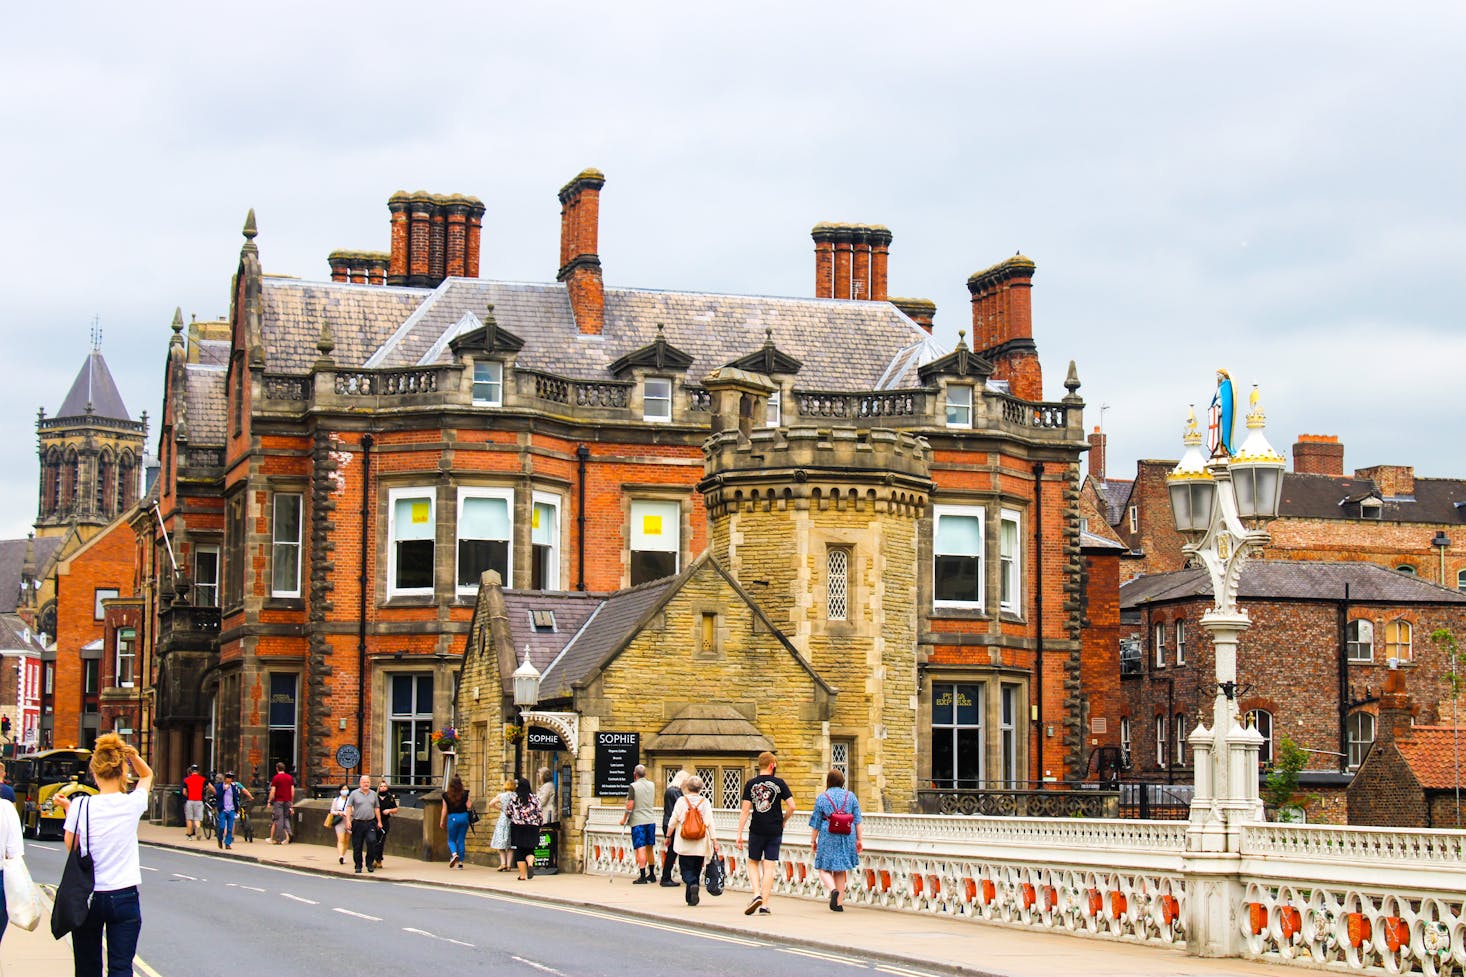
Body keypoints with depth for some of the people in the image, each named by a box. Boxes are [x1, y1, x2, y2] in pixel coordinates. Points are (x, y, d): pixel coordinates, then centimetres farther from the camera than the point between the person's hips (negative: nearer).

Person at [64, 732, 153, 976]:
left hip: (87, 898, 0)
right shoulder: (133, 804, -6)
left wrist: (67, 810, 11)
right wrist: (132, 754, -1)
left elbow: (71, 846, 3)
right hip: (124, 897, 0)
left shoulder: (81, 806, -9)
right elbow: (147, 775, 15)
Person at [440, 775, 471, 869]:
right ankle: (460, 862, 7)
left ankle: (454, 854, -19)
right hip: (464, 817, 1)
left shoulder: (446, 795, -4)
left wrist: (442, 822, 7)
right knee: (461, 840, 8)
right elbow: (468, 805, -3)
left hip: (452, 818, -1)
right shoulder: (465, 793, -3)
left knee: (451, 840, 10)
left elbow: (444, 809, -1)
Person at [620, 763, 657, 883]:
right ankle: (651, 874, 25)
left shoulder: (634, 786, -11)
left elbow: (630, 806, -14)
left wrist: (624, 818, -2)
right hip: (651, 820, 6)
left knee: (641, 849, -7)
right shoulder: (652, 785, 7)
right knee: (649, 848, 17)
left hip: (638, 821, -6)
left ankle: (642, 876, -11)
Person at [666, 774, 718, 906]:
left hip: (684, 844, -2)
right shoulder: (705, 802, 1)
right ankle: (691, 898, 14)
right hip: (700, 845, 2)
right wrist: (714, 841, 2)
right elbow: (710, 823, -1)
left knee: (687, 869, 1)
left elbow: (673, 822, 2)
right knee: (696, 869, 12)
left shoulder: (681, 801, -2)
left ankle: (693, 885, -29)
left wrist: (668, 836, 15)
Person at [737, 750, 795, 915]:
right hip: (774, 831, 0)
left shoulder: (751, 784, 0)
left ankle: (757, 894, -6)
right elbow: (791, 806, -7)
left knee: (753, 863, 16)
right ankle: (764, 904, 2)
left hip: (756, 831, 0)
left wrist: (739, 834, 0)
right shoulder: (779, 783, -2)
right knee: (769, 867, 4)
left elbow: (745, 811, -2)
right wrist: (783, 820, 11)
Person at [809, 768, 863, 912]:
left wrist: (813, 841, 9)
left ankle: (833, 889, -23)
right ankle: (839, 903, 12)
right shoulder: (850, 796, 4)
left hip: (828, 836, -3)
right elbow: (857, 821, 5)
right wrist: (859, 839, 10)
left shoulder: (822, 798, -2)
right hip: (847, 837, 3)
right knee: (841, 870, 12)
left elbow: (816, 823, 1)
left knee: (824, 868, 5)